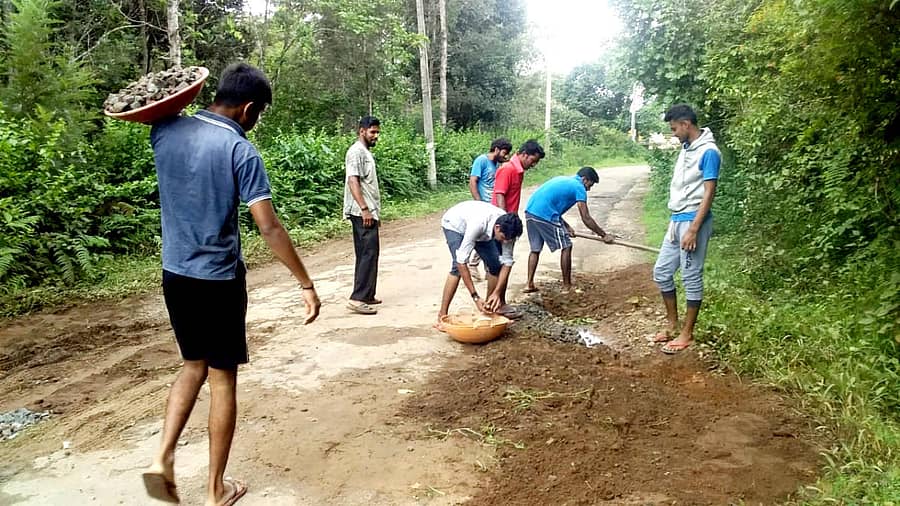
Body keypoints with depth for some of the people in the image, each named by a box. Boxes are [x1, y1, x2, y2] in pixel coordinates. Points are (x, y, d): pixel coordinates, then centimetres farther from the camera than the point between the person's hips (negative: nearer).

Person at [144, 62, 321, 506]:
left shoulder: (166, 132, 1)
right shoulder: (241, 151, -15)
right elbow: (269, 228, -19)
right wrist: (306, 283, -13)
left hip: (174, 275, 6)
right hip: (218, 281, -6)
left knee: (193, 366, 24)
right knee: (222, 378, 7)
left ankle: (162, 458, 14)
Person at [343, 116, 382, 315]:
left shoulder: (366, 152, 21)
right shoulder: (356, 151, -9)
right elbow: (353, 181, -19)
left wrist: (375, 211, 22)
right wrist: (364, 209, -24)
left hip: (368, 212, 10)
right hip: (362, 213, -10)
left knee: (366, 254, 12)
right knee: (369, 253, -14)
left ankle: (365, 295, 18)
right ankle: (357, 299, -14)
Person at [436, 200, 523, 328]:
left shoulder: (507, 228, -29)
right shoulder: (478, 224, -45)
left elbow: (507, 261, -20)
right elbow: (461, 261, -43)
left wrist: (496, 293, -29)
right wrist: (475, 297, -42)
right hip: (454, 224, -5)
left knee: (495, 264, -9)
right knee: (457, 267, -25)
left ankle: (490, 309, 7)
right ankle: (442, 316, -21)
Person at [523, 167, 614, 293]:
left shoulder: (562, 179, 26)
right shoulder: (579, 188, 2)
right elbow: (586, 219, 0)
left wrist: (566, 226, 23)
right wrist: (604, 235, 9)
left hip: (530, 211, 8)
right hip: (544, 216, -8)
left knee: (535, 249, 19)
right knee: (566, 247, 5)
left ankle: (529, 284, 17)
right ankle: (567, 286, 13)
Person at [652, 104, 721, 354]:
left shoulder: (708, 152, -14)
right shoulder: (686, 148, 13)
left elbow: (708, 193, -17)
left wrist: (693, 230, -21)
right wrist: (676, 221, 18)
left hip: (693, 221, -9)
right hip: (677, 220, 9)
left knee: (691, 277, 0)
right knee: (661, 272, 12)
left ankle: (687, 333, 10)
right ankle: (672, 324, 25)